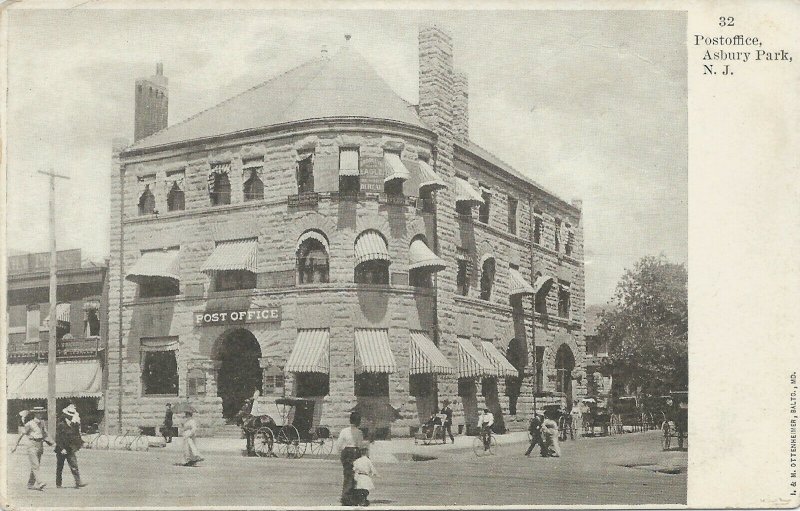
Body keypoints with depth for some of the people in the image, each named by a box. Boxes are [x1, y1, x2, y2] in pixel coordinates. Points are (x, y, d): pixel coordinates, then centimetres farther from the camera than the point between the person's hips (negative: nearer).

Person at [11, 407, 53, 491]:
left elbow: (45, 434, 11)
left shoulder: (42, 423, 10)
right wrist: (15, 446, 2)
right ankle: (39, 483, -25)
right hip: (32, 446, -6)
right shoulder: (30, 424, -6)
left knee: (36, 465, 9)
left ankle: (30, 484, 17)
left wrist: (49, 441, -7)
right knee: (35, 465, -15)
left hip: (40, 445, 6)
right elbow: (21, 435, -1)